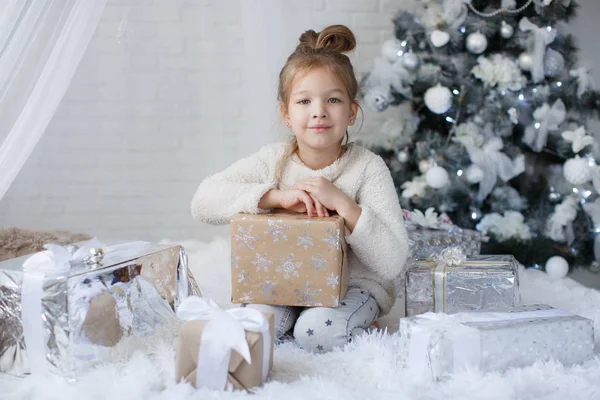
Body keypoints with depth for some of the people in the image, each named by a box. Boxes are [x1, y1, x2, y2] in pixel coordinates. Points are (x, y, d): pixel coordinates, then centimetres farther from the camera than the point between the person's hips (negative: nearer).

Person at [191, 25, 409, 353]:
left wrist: (342, 202, -30)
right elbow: (202, 202, -19)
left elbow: (393, 264, -20)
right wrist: (276, 196, -30)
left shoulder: (368, 168, -14)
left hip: (354, 285, -2)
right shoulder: (273, 160, -6)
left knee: (317, 332, -29)